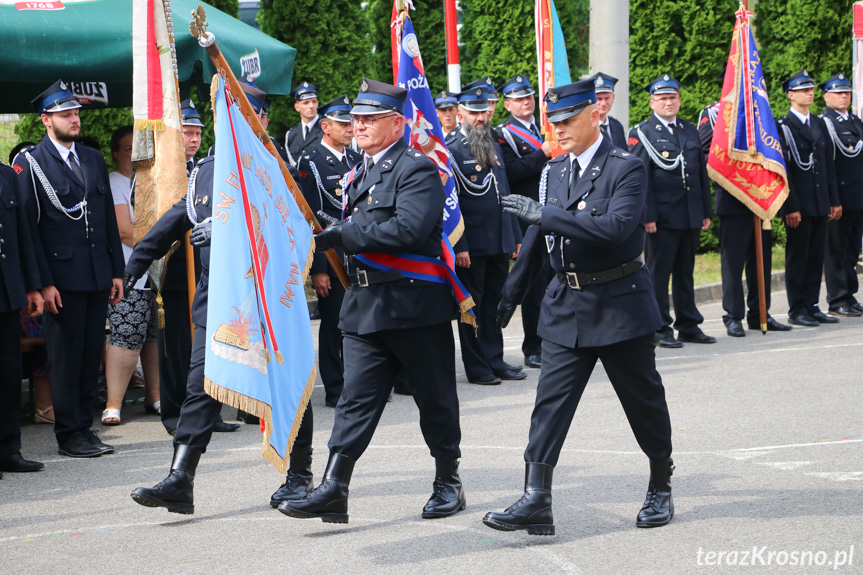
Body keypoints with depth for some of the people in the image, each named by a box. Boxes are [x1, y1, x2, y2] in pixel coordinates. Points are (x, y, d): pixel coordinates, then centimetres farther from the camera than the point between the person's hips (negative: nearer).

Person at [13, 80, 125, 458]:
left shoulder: (93, 159, 16)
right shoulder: (29, 163, -4)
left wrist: (117, 271, 12)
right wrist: (43, 282, -13)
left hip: (98, 277, 6)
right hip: (62, 277, -6)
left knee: (91, 354, 8)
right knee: (66, 356, 0)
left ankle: (84, 425, 17)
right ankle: (69, 434, 7)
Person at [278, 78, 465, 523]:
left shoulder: (418, 169, -10)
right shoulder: (361, 173, 18)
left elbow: (407, 229, -24)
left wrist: (340, 236, -20)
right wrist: (328, 231, 7)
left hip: (416, 305, -7)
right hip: (366, 306, 7)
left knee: (435, 399, 7)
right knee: (357, 396, -1)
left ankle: (449, 482, 22)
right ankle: (333, 489, -7)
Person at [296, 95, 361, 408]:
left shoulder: (358, 159, 13)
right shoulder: (310, 162, -8)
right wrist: (317, 268, -16)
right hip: (332, 258, -6)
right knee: (334, 323, 1)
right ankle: (334, 389, 9)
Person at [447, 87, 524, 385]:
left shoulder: (494, 145, 14)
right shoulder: (450, 149, -9)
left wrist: (515, 235, 17)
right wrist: (459, 246, -17)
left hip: (499, 241, 7)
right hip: (472, 244, -7)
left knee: (495, 302, 12)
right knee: (471, 304, 2)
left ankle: (495, 360, 20)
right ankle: (476, 367, 9)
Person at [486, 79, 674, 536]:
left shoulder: (626, 168, -11)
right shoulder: (554, 171, 9)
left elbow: (616, 227, -28)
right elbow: (538, 235, 20)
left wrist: (544, 213, -28)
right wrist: (513, 289, 24)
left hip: (619, 305, -5)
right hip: (566, 306, 5)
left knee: (643, 401, 9)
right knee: (550, 402, -4)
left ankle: (660, 488, 28)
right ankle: (536, 502, -8)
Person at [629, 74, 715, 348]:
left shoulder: (690, 130, 15)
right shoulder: (642, 133, -3)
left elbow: (702, 173, 18)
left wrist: (706, 211, 14)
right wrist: (647, 216, -16)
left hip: (691, 216, 6)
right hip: (662, 217, -6)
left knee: (685, 273, 12)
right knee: (658, 273, -1)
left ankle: (689, 325, 19)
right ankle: (660, 329, 4)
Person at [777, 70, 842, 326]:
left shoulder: (819, 124, 14)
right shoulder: (782, 127, -6)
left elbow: (828, 165, 15)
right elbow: (782, 170, -11)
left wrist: (834, 200, 10)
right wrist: (790, 207, -15)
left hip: (820, 204, 6)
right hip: (798, 205, -6)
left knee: (816, 257, 9)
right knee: (797, 257, 0)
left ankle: (812, 307, 15)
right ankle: (797, 310, 5)